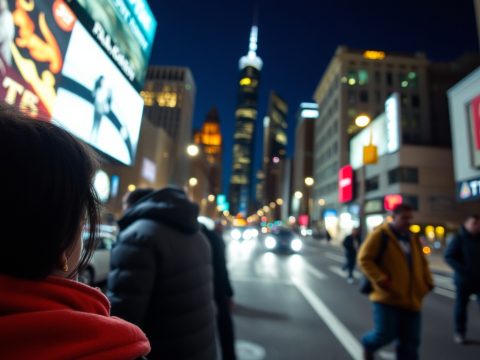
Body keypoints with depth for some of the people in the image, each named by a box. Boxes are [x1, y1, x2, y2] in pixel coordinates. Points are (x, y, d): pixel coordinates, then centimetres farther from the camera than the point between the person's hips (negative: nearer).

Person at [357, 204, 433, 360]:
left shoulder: (412, 239, 11)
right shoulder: (380, 234, -11)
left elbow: (422, 263, 23)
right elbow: (364, 259, -13)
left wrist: (427, 283, 9)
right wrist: (381, 280, -19)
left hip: (411, 299, 7)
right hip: (387, 297, -6)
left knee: (410, 341, 10)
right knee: (386, 334, -6)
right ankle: (368, 343, 27)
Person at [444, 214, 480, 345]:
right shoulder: (459, 238, -5)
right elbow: (448, 256, -9)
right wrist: (462, 269, -19)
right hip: (464, 279, -3)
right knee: (461, 306, 6)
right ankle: (459, 333, 18)